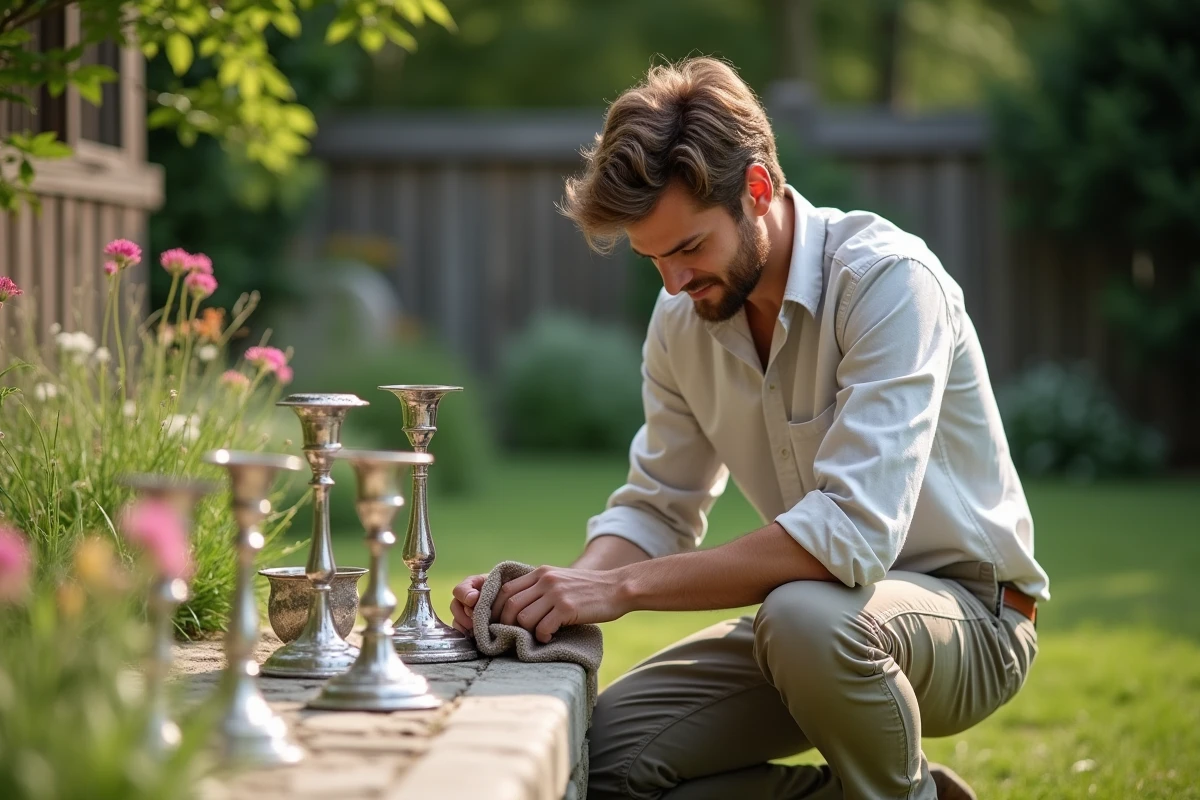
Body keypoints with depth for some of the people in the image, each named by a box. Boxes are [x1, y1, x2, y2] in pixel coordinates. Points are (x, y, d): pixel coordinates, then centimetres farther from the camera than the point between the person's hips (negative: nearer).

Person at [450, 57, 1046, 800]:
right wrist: (564, 588, -16)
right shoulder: (683, 318, -1)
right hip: (816, 618, 6)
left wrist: (625, 586, -33)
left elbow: (852, 531, -33)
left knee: (803, 616, -38)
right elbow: (659, 508, 7)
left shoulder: (889, 280, -23)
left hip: (968, 608, -6)